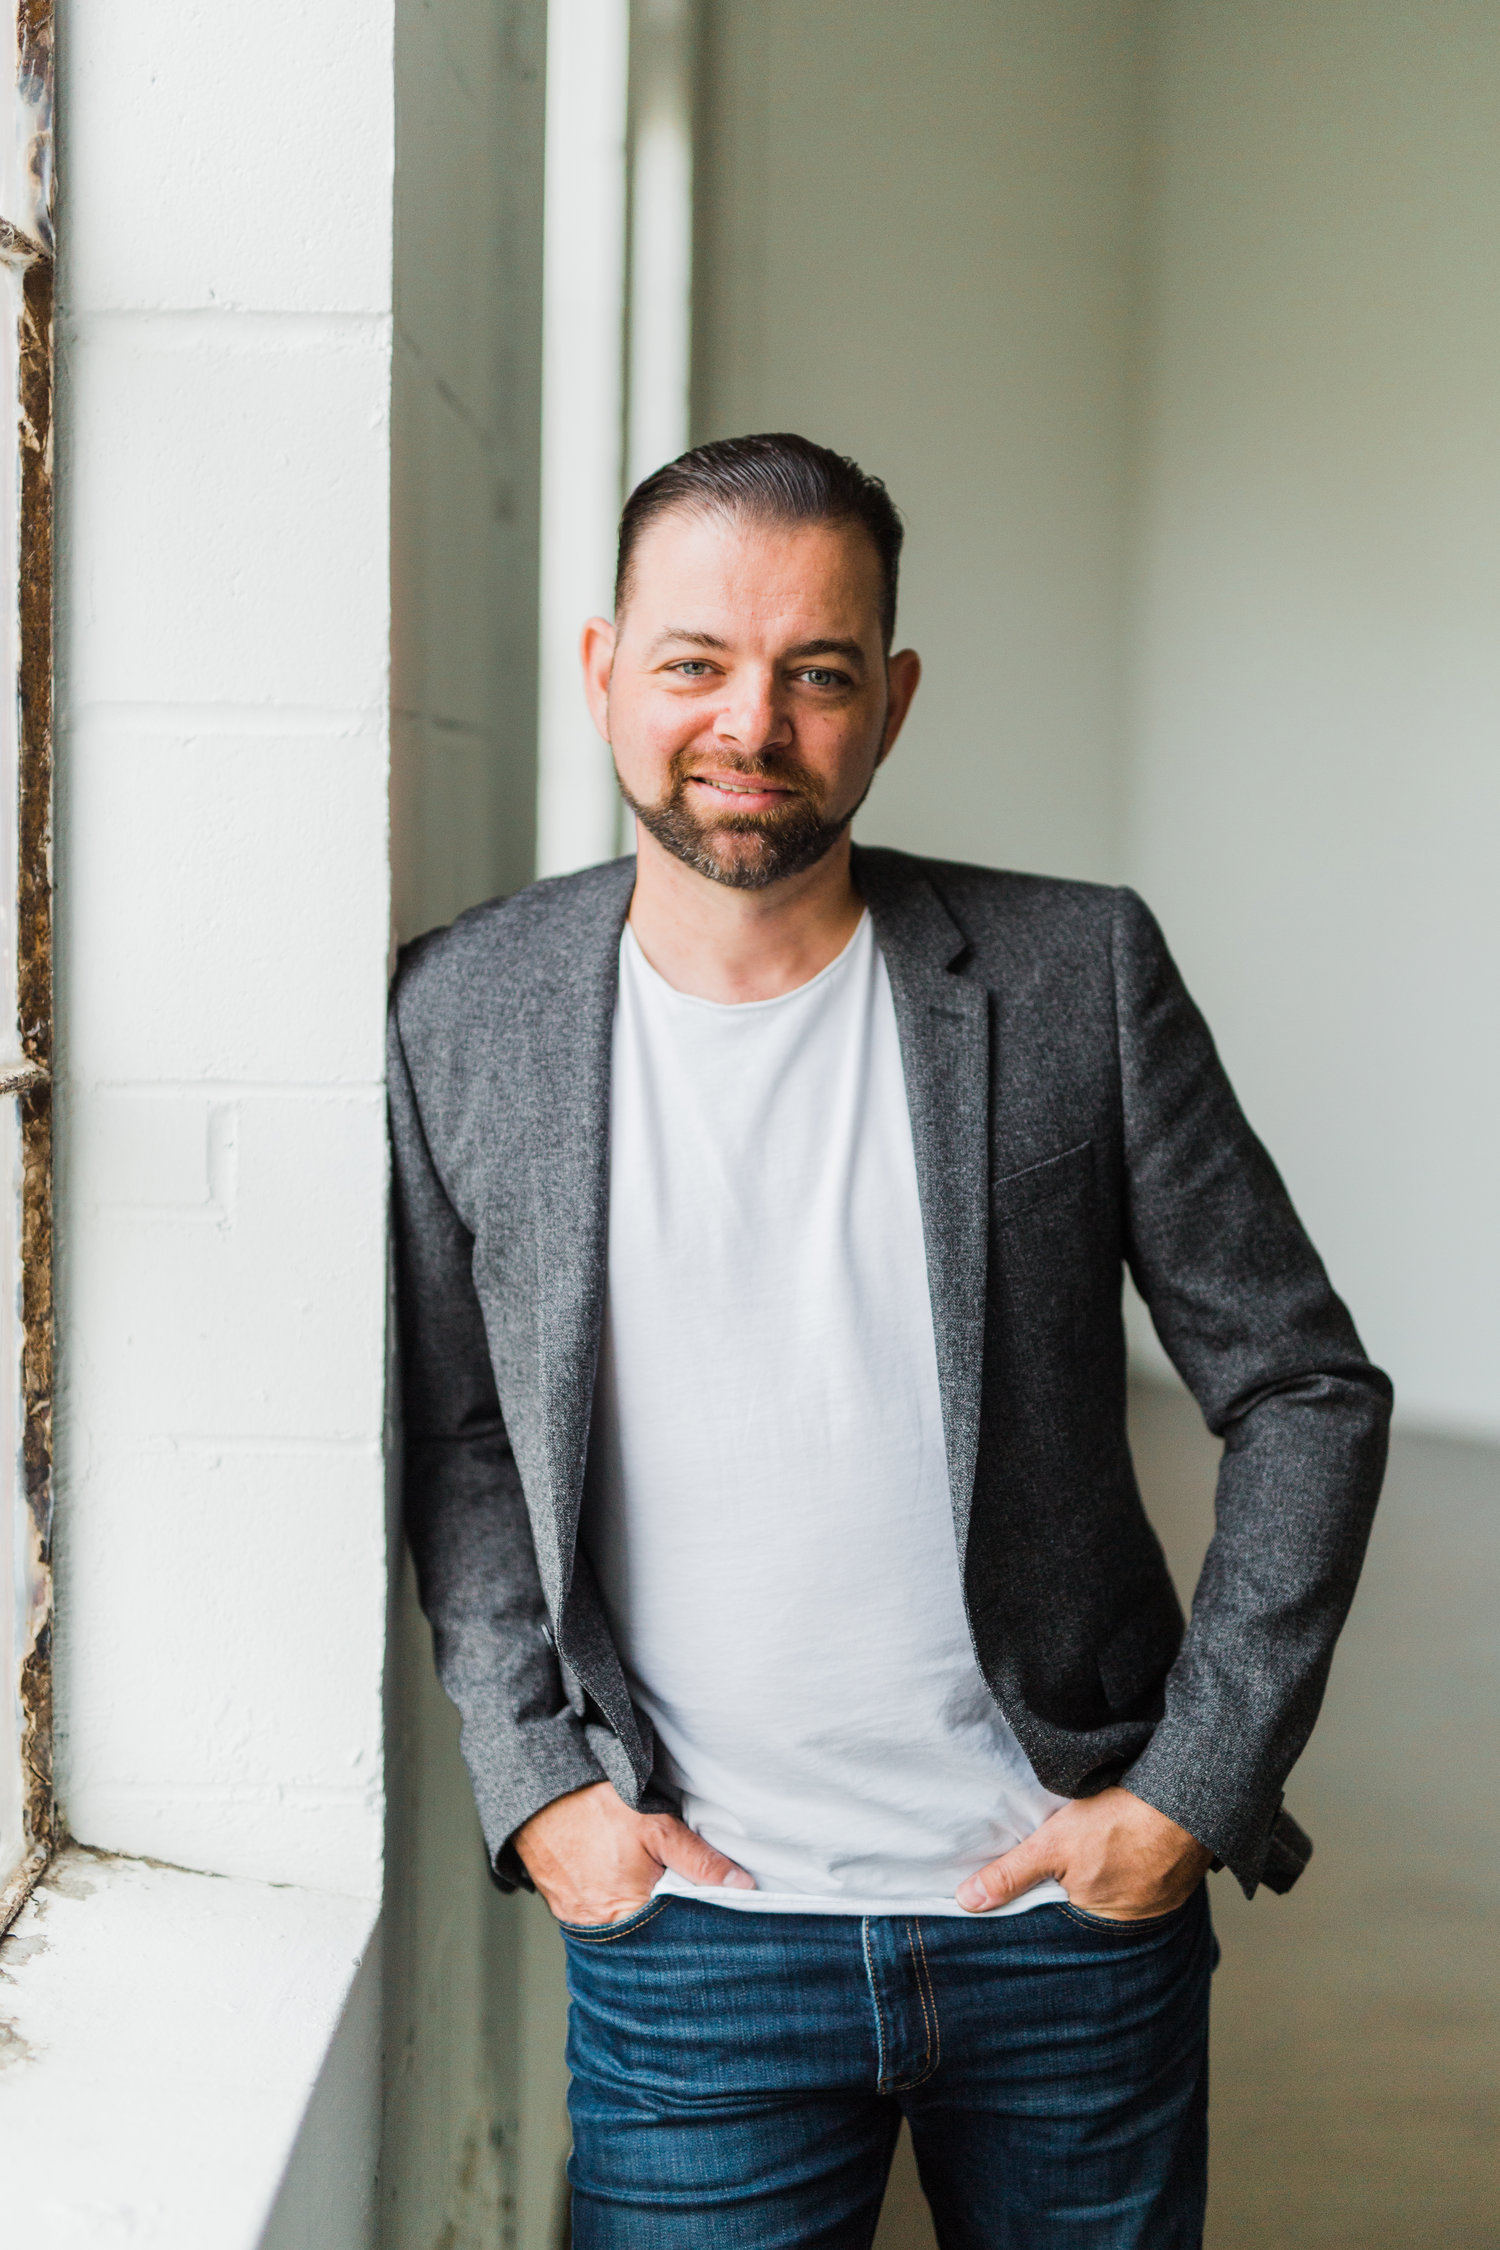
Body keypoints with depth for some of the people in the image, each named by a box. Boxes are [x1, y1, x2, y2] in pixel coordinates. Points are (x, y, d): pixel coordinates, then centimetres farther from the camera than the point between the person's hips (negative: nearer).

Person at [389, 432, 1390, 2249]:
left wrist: (1194, 1789, -6)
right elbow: (458, 1441, 7)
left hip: (1078, 1900, 0)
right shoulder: (464, 1017, -3)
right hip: (683, 1925, 0)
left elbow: (1307, 1395, -2)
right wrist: (536, 1782, -2)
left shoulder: (1080, 976, -7)